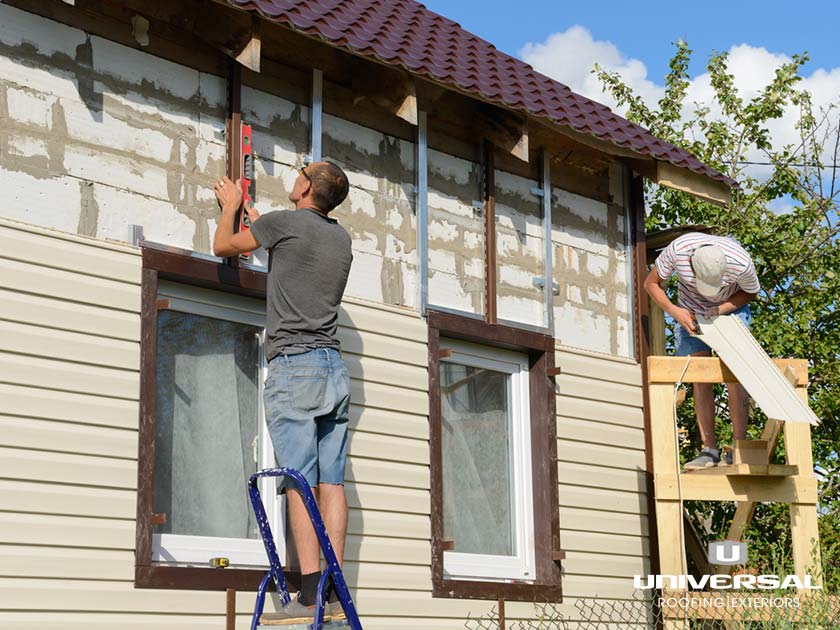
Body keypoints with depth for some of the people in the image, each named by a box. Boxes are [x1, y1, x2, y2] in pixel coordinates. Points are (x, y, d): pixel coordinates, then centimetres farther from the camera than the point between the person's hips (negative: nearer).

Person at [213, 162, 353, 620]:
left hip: (293, 366, -6)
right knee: (332, 482, 1)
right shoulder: (341, 238, 16)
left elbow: (223, 245, 11)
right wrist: (253, 214, 47)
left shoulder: (284, 222, -3)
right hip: (335, 369, 6)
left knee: (300, 483, -10)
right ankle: (334, 594, -2)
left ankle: (309, 595, -15)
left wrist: (231, 205, 31)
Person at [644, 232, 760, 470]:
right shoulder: (677, 250, -33)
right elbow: (651, 283, -16)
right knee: (700, 379, -6)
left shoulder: (741, 262, -35)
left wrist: (721, 309, -28)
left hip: (730, 309, -1)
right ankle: (709, 450, -5)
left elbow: (751, 292, -12)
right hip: (690, 313, 1)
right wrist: (674, 311, -31)